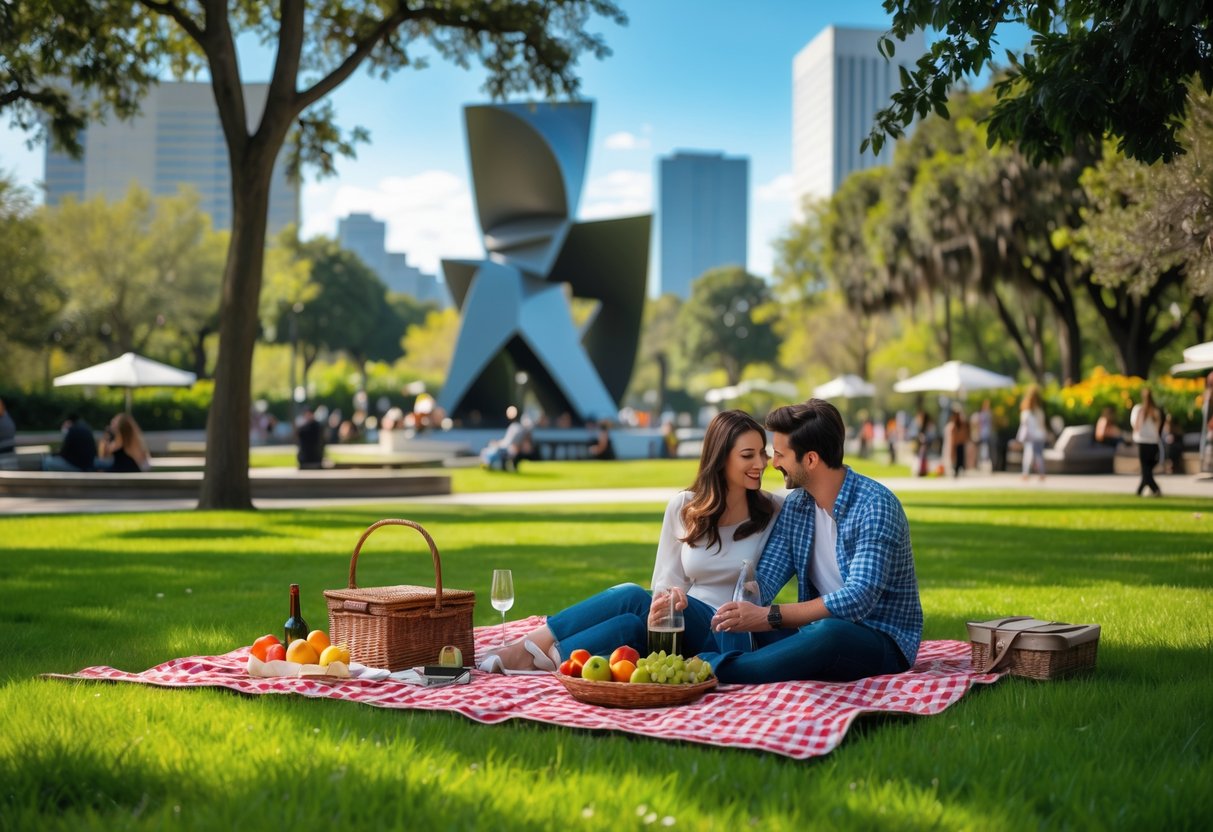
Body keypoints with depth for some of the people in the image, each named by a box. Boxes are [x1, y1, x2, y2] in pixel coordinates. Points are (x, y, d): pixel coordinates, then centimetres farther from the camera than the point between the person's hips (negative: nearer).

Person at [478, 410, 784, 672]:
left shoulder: (775, 512, 1)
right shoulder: (683, 507, 6)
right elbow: (666, 582, 6)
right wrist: (670, 597, -17)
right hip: (682, 620, 2)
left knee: (633, 599, -30)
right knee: (633, 625, -34)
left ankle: (539, 657, -23)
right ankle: (529, 650, -28)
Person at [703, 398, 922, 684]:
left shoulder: (875, 506, -16)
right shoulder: (795, 505, 6)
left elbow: (859, 598, -27)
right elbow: (764, 580, 2)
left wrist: (769, 616, -31)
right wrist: (740, 610, -22)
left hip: (883, 642, -7)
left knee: (829, 632, -40)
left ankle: (712, 672, -37)